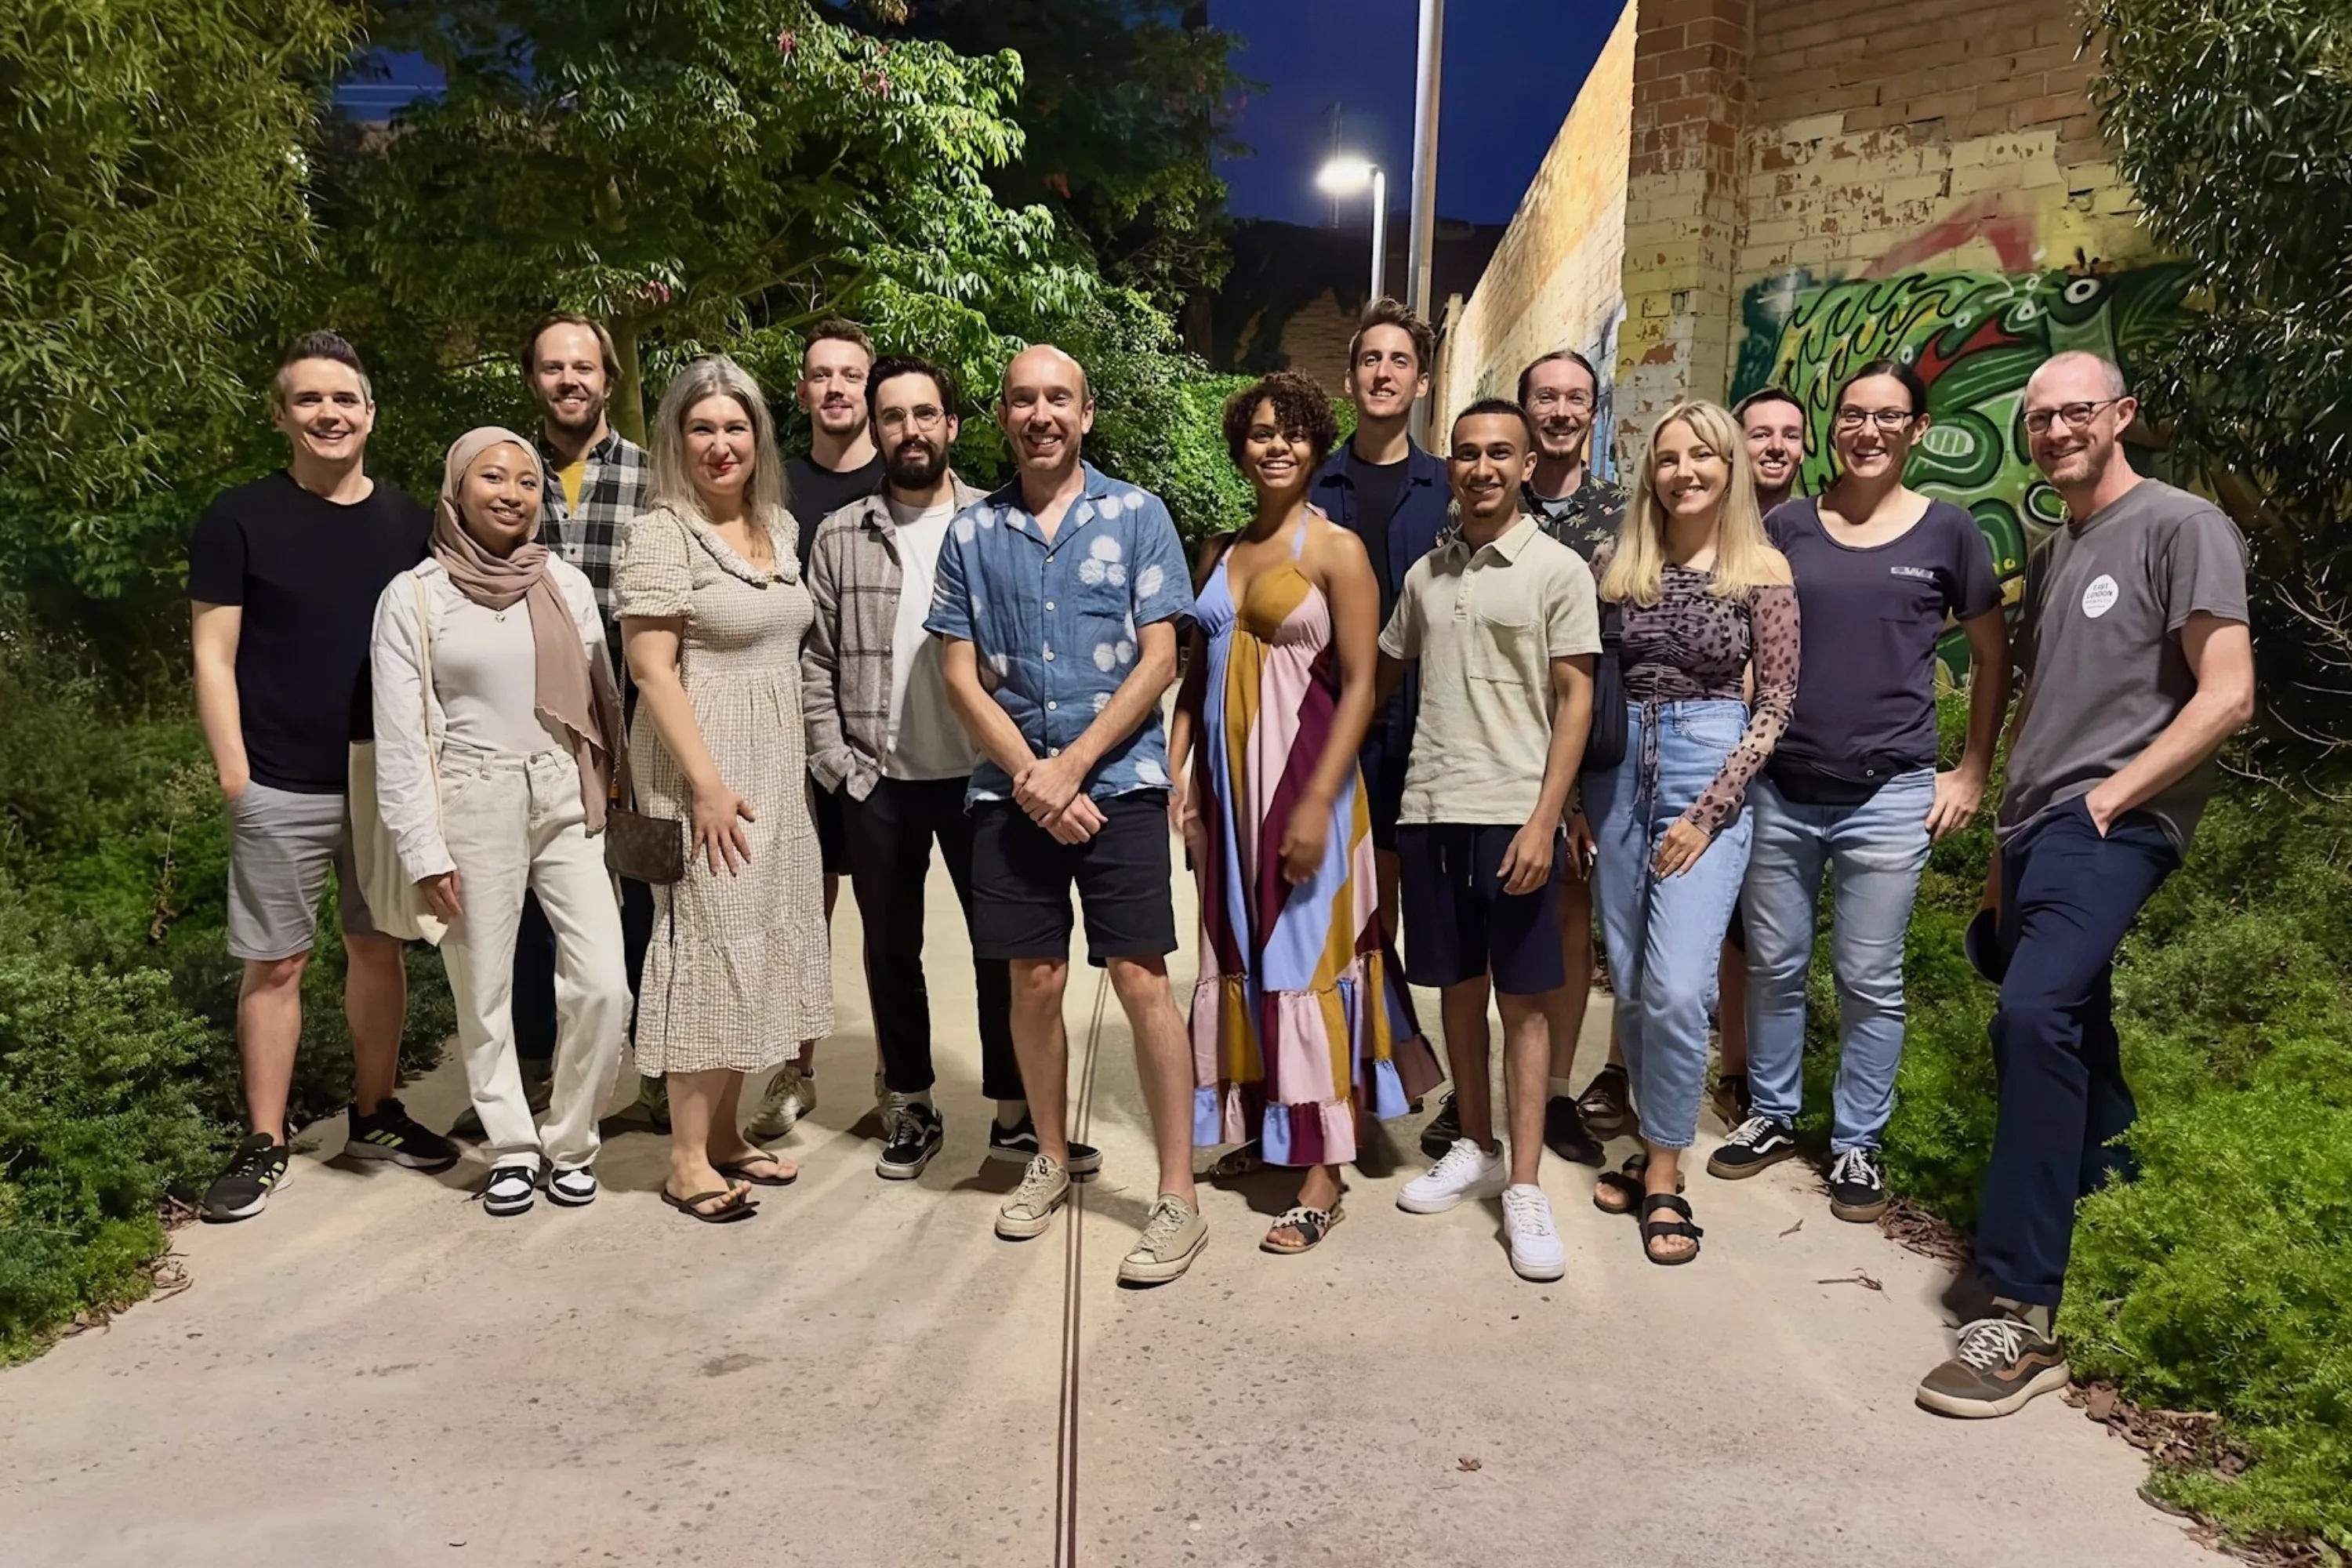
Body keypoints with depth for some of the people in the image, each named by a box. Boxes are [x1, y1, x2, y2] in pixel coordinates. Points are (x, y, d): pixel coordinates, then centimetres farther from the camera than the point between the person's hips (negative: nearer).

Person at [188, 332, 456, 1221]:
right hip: (283, 788, -3)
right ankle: (264, 1146, 14)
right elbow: (214, 655, -4)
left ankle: (375, 1116, 26)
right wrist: (234, 772, -9)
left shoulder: (408, 523, 7)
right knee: (276, 962, 3)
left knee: (377, 946, 12)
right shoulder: (239, 519, -3)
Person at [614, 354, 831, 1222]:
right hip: (703, 770, -7)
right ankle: (687, 1160, 7)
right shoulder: (661, 533, -10)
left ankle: (726, 1133, 23)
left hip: (777, 767, 7)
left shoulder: (780, 525, 11)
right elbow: (650, 668, -16)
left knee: (755, 947, 11)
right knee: (708, 946, -4)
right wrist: (706, 783, -20)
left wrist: (795, 769, 13)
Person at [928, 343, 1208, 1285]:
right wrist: (1031, 776, -9)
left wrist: (1073, 767, -11)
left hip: (1118, 781, -2)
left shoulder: (1137, 516, 1)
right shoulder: (972, 534, 7)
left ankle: (1178, 1198, 4)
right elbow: (961, 678, 4)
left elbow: (1159, 660, -4)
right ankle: (1049, 1160, 29)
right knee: (1034, 982, 10)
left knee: (1141, 980, -5)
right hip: (1011, 790, 3)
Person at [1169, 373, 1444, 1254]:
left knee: (1308, 957, -2)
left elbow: (1359, 686, -11)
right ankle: (1254, 1123, 28)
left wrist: (1319, 801, -18)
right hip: (1226, 779, 6)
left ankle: (1322, 1176, 7)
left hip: (1302, 776, -6)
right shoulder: (1223, 553, 13)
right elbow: (1196, 673, 14)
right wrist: (1176, 771, 3)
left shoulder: (1337, 550, -6)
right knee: (1237, 955, 12)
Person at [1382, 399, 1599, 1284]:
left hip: (1513, 813, -4)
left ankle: (1524, 1189, 8)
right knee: (1457, 987, 13)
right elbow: (1384, 672, 19)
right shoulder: (1426, 573, 12)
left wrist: (1544, 820, -13)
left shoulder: (1557, 569, -2)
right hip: (1429, 809, 5)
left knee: (1524, 1000, 1)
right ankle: (1475, 1151, 28)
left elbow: (1575, 699, -6)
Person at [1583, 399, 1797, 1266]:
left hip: (1709, 773, -3)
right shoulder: (1615, 562, 5)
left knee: (1676, 987, -12)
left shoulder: (1762, 570, -2)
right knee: (1630, 981, 7)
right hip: (1617, 769, 4)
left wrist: (1708, 812, -10)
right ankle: (1657, 1143, 23)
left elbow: (1775, 705, -3)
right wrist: (1573, 799, 3)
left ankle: (1664, 1173, 4)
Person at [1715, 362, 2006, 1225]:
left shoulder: (1946, 532, 1)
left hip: (1888, 798, -2)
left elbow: (1992, 658, 10)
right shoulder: (1785, 527, 4)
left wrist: (1971, 772, 5)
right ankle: (1771, 1116, 30)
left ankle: (1857, 1144, 22)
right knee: (1774, 967, 12)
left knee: (1870, 981, 6)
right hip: (1779, 790, 2)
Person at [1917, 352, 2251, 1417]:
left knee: (2035, 1014, -25)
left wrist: (2113, 793, -14)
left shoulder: (2182, 528, -2)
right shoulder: (2051, 555, 21)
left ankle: (2019, 1317, -23)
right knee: (2059, 1030, 15)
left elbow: (2228, 696, -10)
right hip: (2035, 828, 9)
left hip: (2112, 825, -9)